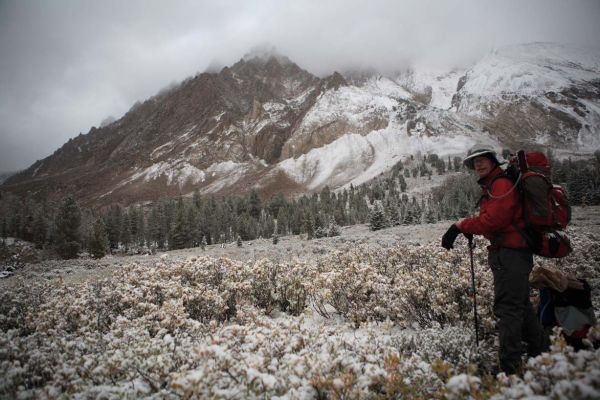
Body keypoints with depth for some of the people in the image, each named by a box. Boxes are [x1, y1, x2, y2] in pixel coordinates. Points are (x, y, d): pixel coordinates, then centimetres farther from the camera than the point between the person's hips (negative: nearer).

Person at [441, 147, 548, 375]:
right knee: (521, 305, 21)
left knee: (507, 309, -9)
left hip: (509, 254, -11)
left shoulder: (502, 184, -13)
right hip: (512, 253, 11)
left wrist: (461, 225, -14)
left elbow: (493, 220, -21)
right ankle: (542, 352, 36)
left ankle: (510, 368, -4)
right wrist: (468, 228, 4)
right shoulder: (492, 186, 19)